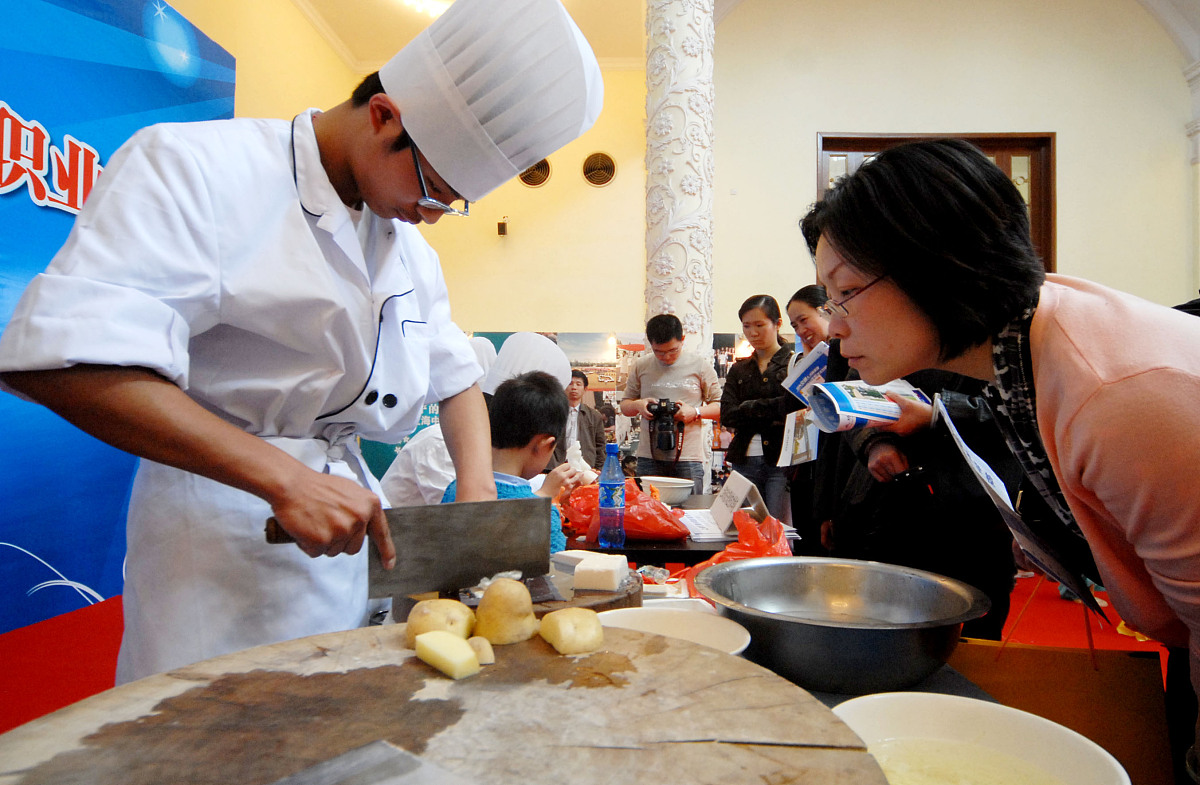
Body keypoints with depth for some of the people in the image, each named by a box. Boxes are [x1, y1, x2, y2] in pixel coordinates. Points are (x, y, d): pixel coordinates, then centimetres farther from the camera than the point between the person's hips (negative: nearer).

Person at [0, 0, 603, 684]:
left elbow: (457, 377, 17)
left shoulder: (412, 248, 10)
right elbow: (62, 359, -24)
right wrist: (285, 478, -29)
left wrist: (478, 488, -1)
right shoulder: (194, 167, -13)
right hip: (221, 513, -6)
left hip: (347, 499, 7)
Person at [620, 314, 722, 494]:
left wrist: (695, 411, -10)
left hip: (688, 458, -1)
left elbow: (720, 407, 7)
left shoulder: (700, 366, 5)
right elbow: (625, 406, 16)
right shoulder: (641, 366, 9)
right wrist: (638, 405, -6)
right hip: (649, 457, 1)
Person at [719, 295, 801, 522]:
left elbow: (798, 409, -14)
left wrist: (751, 409, -14)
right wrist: (774, 409, -9)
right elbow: (727, 416, 0)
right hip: (745, 462, 4)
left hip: (782, 462, -4)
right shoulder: (739, 371, 15)